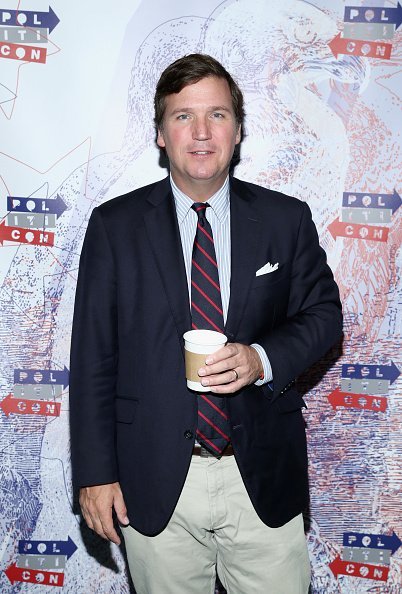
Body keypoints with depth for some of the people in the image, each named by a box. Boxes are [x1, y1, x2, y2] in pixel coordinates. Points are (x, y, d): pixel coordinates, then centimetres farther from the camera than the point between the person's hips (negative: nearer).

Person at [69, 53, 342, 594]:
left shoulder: (287, 219, 2)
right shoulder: (114, 225, -1)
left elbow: (323, 312, 8)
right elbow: (93, 354, -1)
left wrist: (264, 359, -14)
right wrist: (96, 471, -4)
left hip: (264, 481, 1)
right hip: (154, 482, 0)